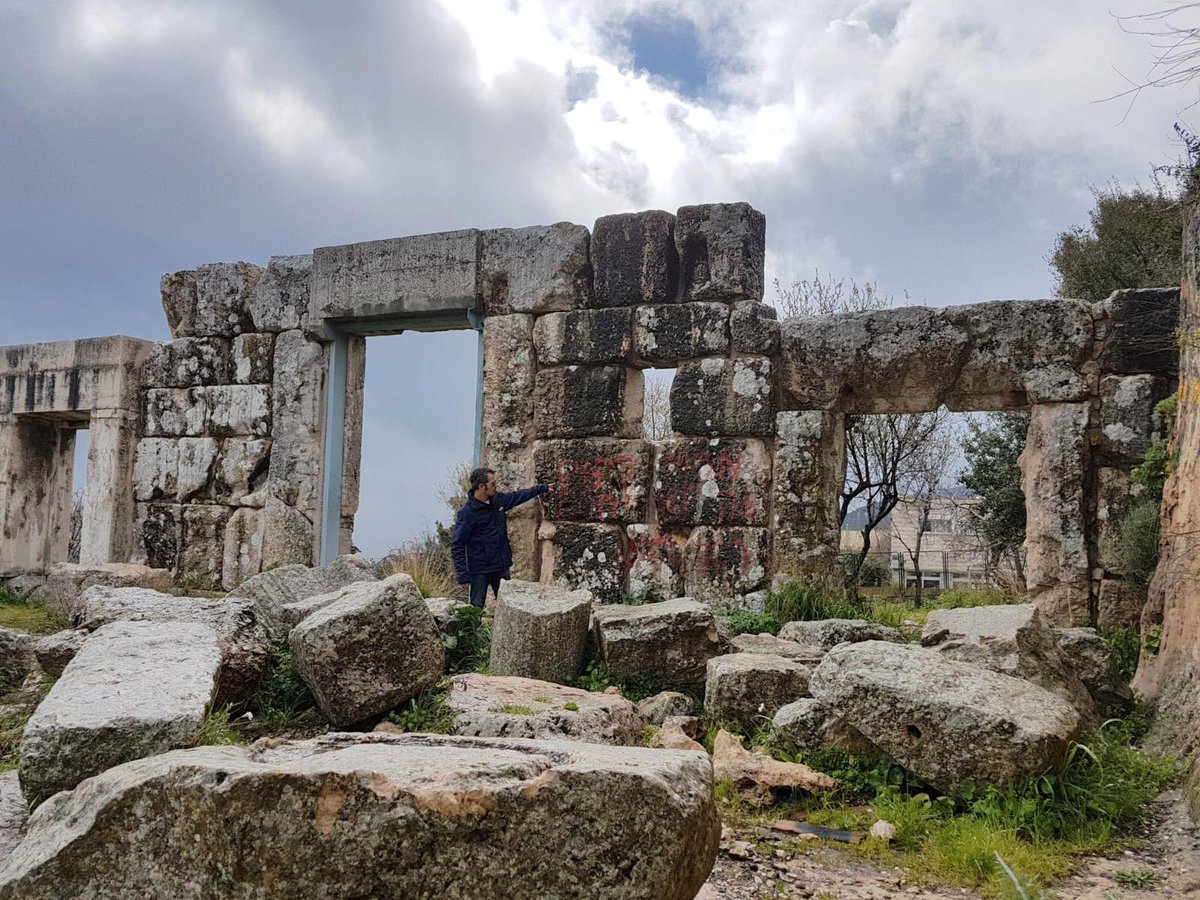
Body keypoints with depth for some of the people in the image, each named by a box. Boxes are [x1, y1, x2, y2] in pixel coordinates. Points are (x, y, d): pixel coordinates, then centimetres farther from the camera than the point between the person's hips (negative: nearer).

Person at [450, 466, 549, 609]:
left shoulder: (498, 500, 1)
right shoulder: (467, 512, -18)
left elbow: (518, 496, 21)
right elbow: (457, 546, -17)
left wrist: (544, 488, 25)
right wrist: (463, 575, -21)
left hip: (502, 567, 7)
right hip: (480, 571, -7)